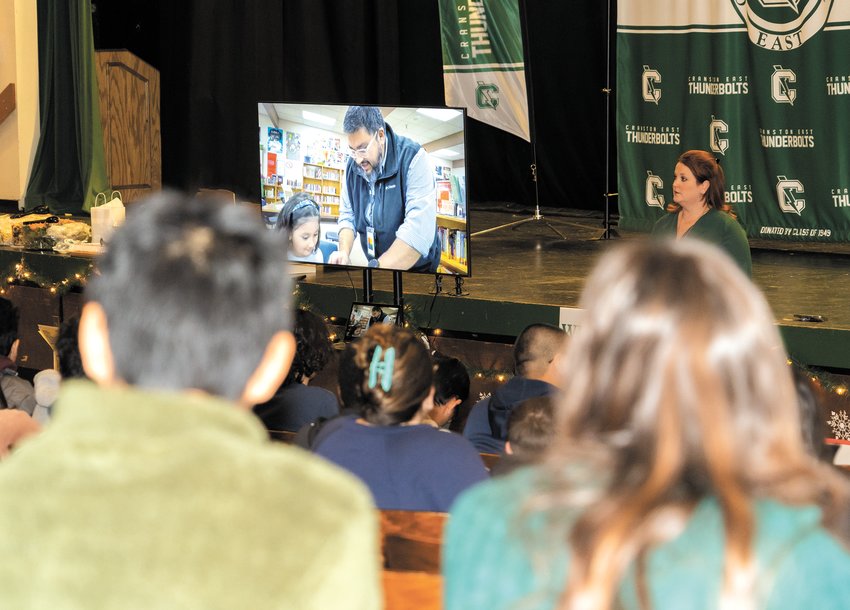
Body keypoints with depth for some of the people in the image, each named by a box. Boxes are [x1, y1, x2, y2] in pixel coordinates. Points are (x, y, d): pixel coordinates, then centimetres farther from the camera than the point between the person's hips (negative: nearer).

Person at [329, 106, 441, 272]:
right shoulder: (353, 165, 1)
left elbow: (419, 230, -27)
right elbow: (348, 215, 9)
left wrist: (375, 270, -30)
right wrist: (344, 253, -12)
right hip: (375, 265, 5)